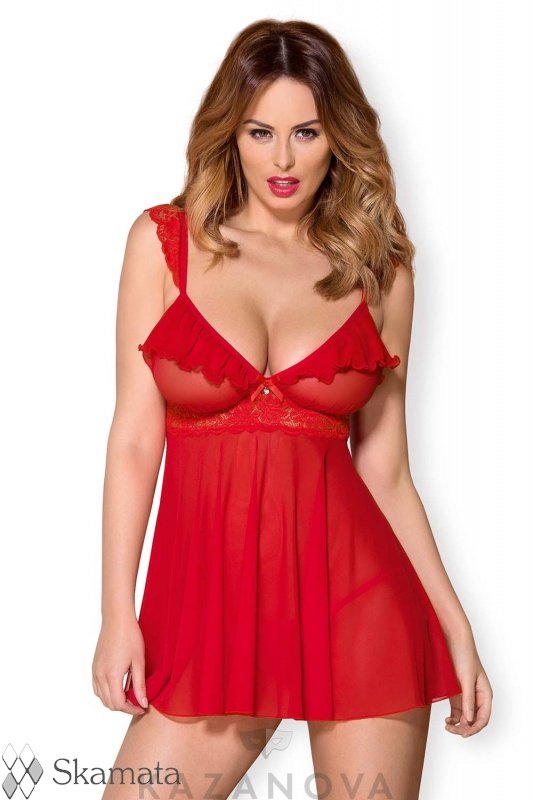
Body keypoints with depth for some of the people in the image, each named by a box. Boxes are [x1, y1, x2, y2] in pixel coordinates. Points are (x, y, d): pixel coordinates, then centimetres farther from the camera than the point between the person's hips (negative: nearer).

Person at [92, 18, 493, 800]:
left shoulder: (379, 269, 7)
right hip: (207, 596, 0)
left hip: (355, 595, 1)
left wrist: (455, 625, 5)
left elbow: (386, 472, 8)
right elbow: (135, 437, 0)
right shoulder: (165, 239, 4)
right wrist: (118, 614, -5)